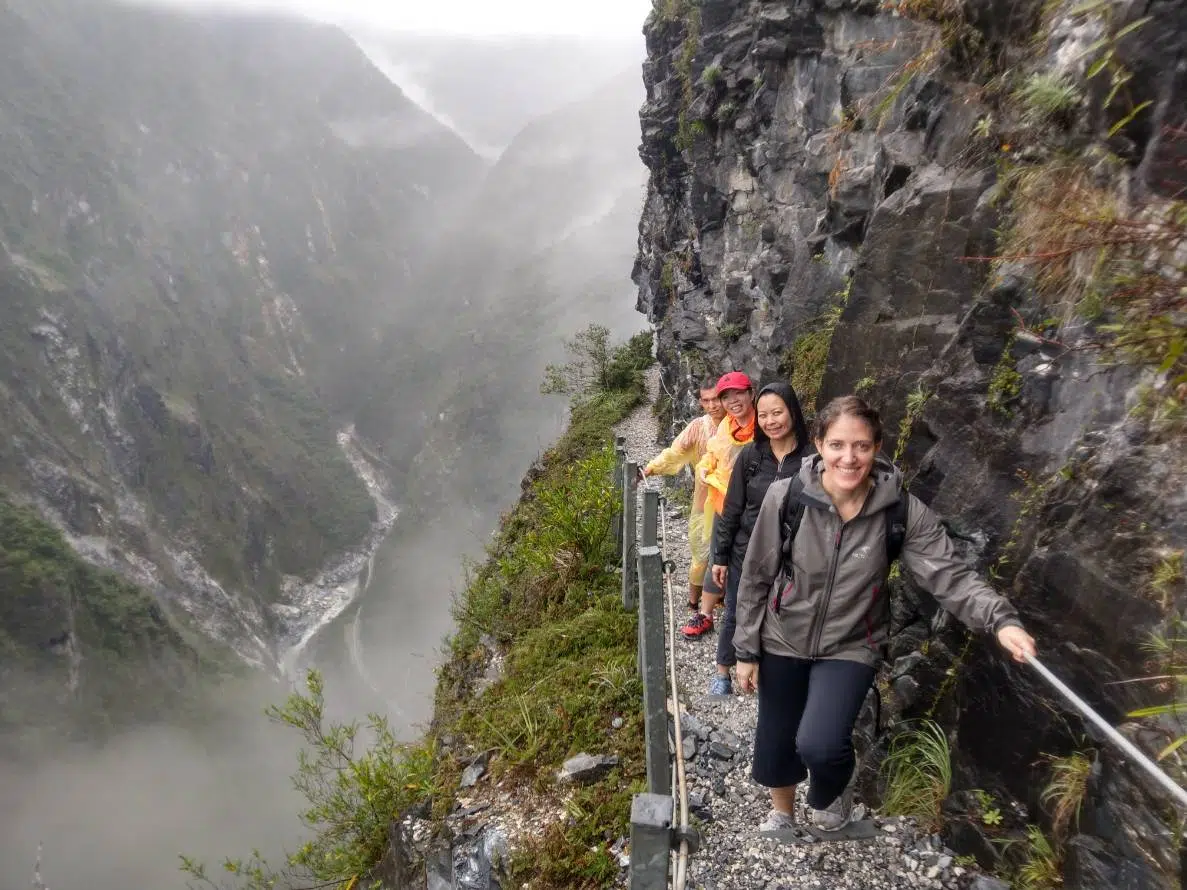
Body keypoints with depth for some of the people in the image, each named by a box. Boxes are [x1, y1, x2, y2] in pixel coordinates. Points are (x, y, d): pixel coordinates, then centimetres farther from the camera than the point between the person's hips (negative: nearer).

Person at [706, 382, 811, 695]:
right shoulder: (749, 456, -6)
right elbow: (731, 510, -1)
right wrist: (720, 557, 0)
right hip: (745, 555, 2)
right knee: (734, 616, 16)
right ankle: (722, 674, 37)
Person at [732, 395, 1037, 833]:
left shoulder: (903, 511, -16)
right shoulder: (786, 497, -17)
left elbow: (950, 575, -20)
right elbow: (756, 578, -8)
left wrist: (1000, 619, -39)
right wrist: (746, 650, -2)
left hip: (850, 648, -1)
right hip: (783, 641, 1)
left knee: (820, 744, -20)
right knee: (775, 742, 15)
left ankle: (831, 797, 20)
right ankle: (781, 814, 50)